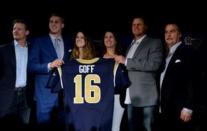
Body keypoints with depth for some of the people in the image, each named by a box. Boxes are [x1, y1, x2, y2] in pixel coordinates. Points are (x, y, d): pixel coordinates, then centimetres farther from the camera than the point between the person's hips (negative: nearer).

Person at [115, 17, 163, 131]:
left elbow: (154, 64, -16)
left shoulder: (154, 42, -1)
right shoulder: (131, 45, 21)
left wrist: (126, 61, -14)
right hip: (131, 97, 7)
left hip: (146, 96, -6)